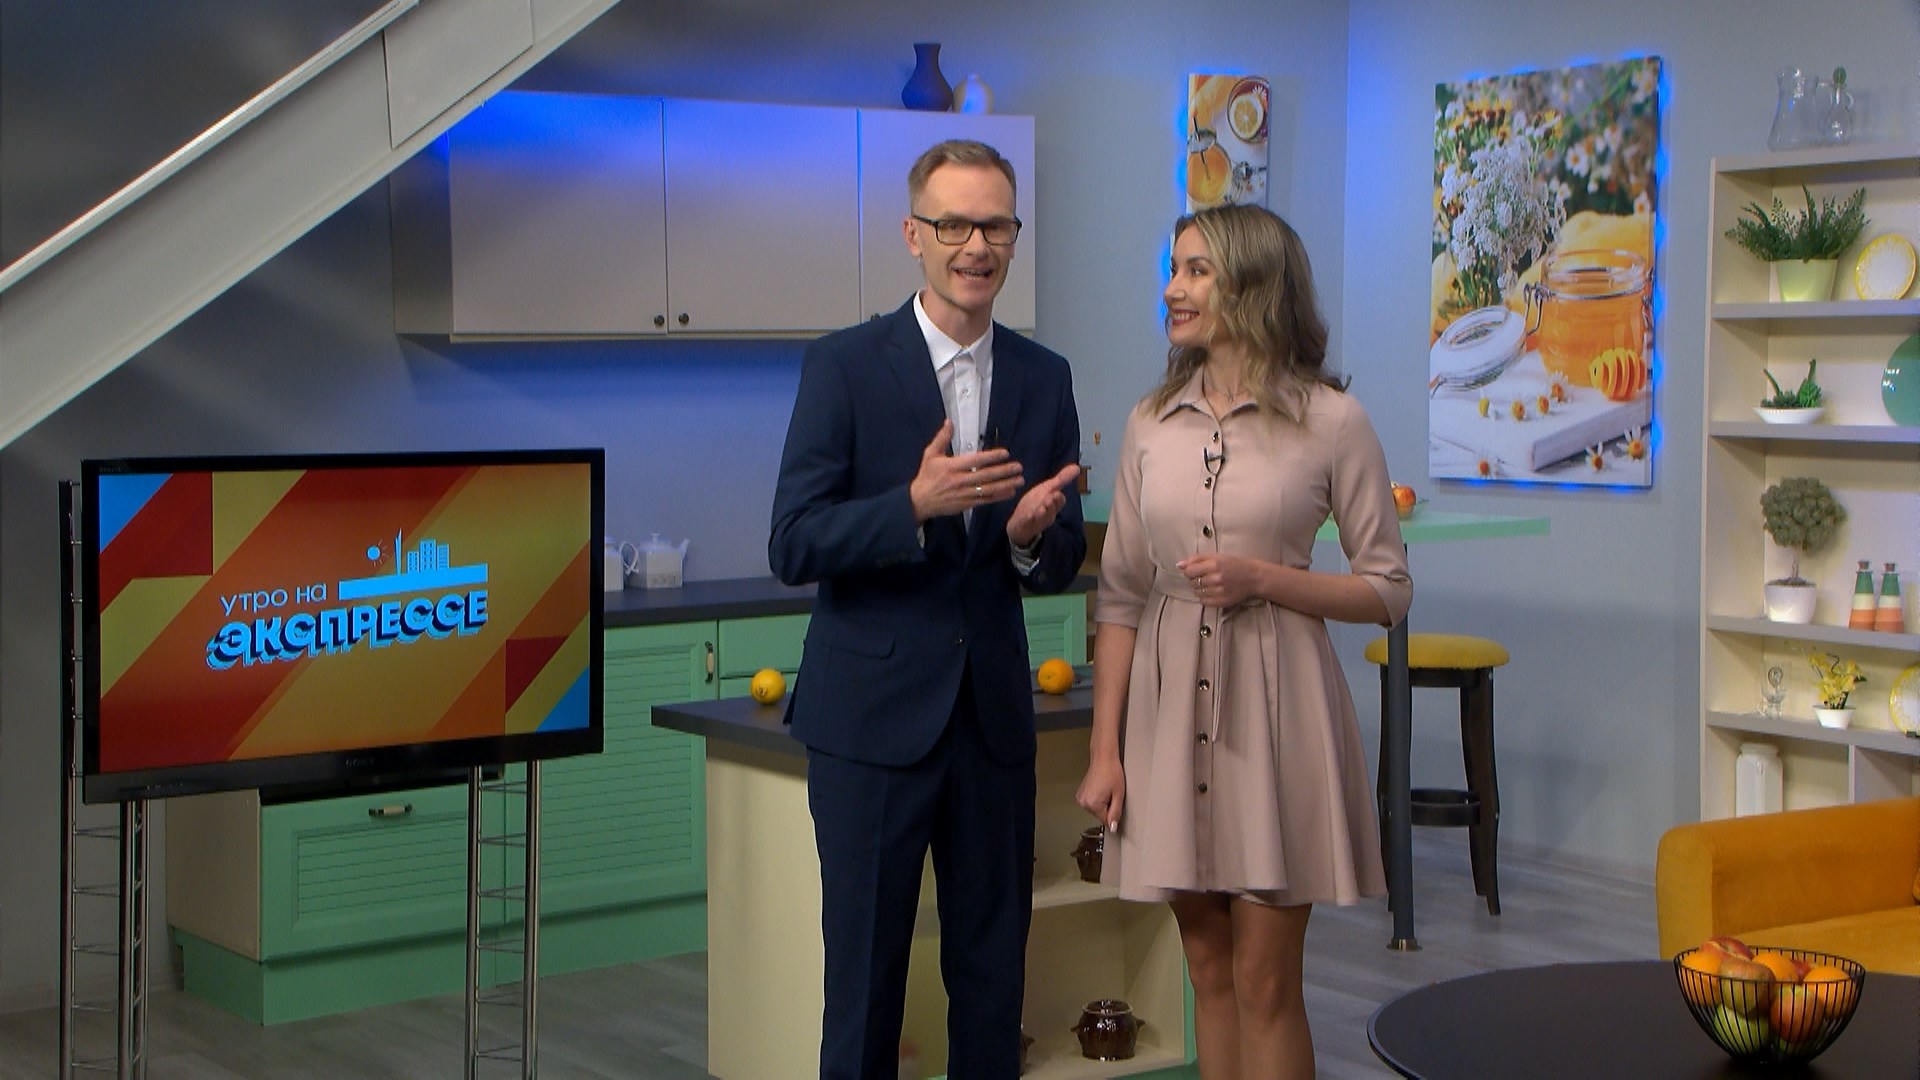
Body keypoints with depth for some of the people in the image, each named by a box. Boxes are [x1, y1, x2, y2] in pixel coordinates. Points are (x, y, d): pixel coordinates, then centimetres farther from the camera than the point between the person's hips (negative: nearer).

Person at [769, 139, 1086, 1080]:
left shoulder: (1044, 379, 6)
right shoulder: (843, 366, -6)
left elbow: (1063, 563, 9)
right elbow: (793, 548, -12)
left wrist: (1032, 536, -15)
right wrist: (915, 503, -27)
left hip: (993, 715, 4)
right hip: (872, 717, -4)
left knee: (993, 969, 12)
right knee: (864, 969, 5)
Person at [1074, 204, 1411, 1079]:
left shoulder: (1330, 421, -4)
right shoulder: (1152, 423, 7)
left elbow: (1388, 589, -2)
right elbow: (1120, 596, 7)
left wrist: (1262, 579, -16)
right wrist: (1105, 750, 2)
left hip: (1274, 709, -4)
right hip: (1171, 706, 4)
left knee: (1264, 981, -1)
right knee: (1208, 966, 11)